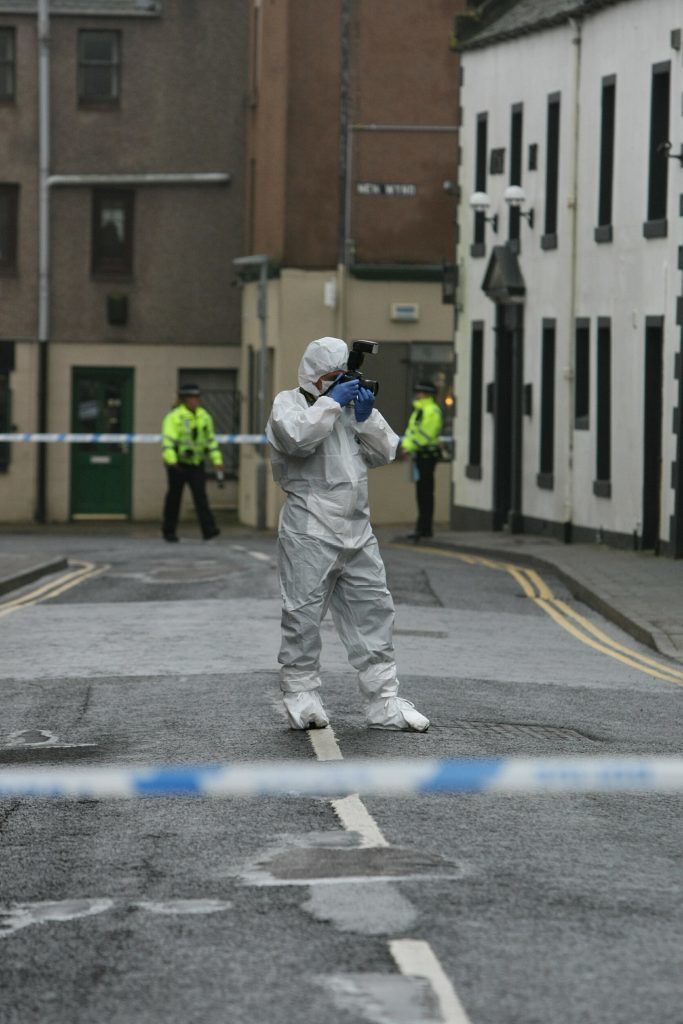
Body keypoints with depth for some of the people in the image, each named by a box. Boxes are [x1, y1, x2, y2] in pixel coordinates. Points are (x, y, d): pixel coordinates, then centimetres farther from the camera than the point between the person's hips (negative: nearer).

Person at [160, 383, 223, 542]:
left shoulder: (204, 417, 8)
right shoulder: (174, 417, -12)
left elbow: (211, 439, 16)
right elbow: (168, 440, -21)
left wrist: (217, 460, 11)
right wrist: (171, 460, -34)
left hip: (196, 463, 4)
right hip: (178, 463, -4)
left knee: (201, 496, -7)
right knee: (174, 496, 5)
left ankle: (208, 529, -16)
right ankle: (168, 531, 17)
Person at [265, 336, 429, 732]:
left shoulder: (351, 402, 18)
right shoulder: (289, 403, -1)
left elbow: (385, 452, 12)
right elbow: (298, 435, -25)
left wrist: (366, 417, -3)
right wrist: (331, 402, -17)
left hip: (357, 530, 6)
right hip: (310, 532, -6)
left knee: (374, 610, 4)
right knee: (304, 614, -1)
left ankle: (385, 702, 7)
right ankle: (301, 697, 9)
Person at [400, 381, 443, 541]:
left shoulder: (432, 411, -13)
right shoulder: (418, 411, 19)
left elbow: (426, 434, -20)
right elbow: (411, 430, 18)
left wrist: (411, 446, -19)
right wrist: (405, 444, 0)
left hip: (427, 454, -10)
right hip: (420, 455, 10)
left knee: (425, 492, -10)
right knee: (422, 492, 11)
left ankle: (423, 528, -11)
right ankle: (424, 528, 15)